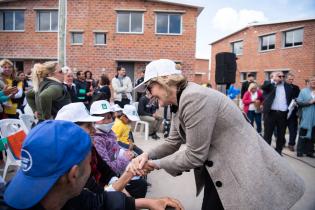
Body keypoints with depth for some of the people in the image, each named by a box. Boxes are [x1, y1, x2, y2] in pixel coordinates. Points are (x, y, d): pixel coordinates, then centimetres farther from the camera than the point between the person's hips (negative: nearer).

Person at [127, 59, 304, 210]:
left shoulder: (194, 97, -28)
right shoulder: (179, 103, 4)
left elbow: (195, 156, -25)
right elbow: (172, 143, 8)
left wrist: (157, 164, -12)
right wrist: (147, 156, -9)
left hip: (243, 174, -9)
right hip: (218, 172, 9)